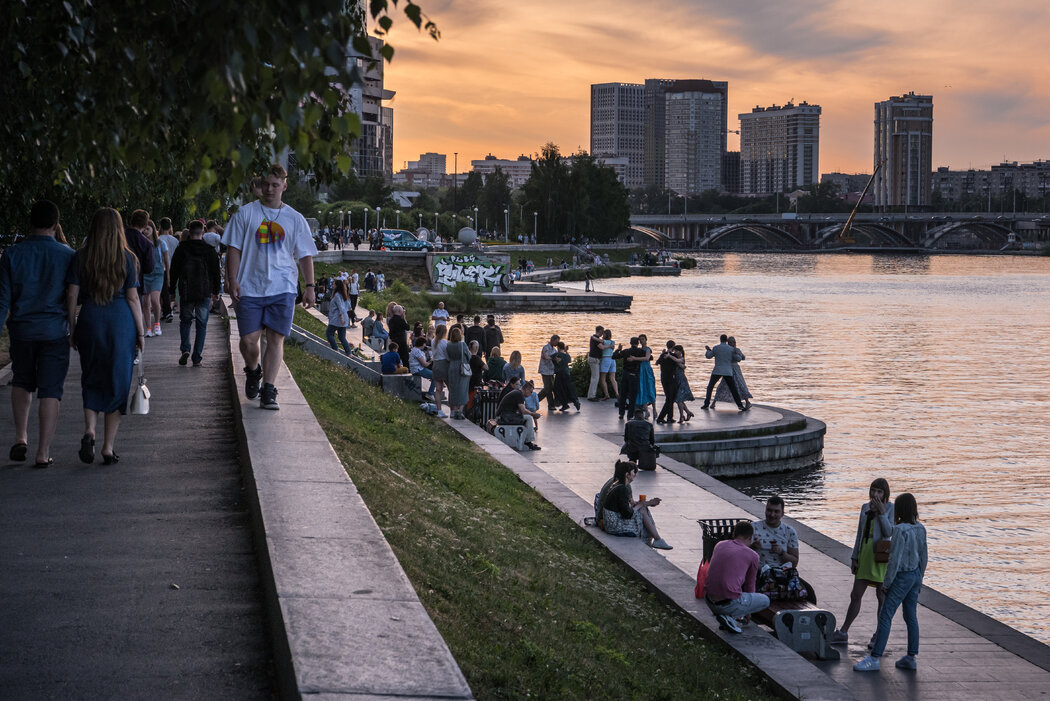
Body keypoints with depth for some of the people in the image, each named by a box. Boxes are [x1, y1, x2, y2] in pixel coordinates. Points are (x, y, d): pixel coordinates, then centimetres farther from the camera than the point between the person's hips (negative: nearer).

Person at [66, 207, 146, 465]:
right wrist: (140, 332, 5)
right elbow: (133, 298, -2)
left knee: (91, 380, 15)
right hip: (121, 321, -1)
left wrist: (72, 329, 9)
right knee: (117, 383, 7)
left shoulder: (81, 258, 2)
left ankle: (89, 431, -8)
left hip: (90, 321, 1)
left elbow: (72, 296, 1)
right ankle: (109, 448, 8)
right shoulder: (127, 258, -1)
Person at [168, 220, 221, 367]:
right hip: (205, 292, 0)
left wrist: (172, 288, 11)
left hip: (186, 292, 0)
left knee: (185, 321, 15)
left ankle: (185, 349, -6)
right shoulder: (210, 250, 0)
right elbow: (215, 272, 5)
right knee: (201, 324, 5)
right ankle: (197, 358, 1)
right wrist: (216, 291, 14)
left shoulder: (181, 249, -1)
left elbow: (174, 271, 3)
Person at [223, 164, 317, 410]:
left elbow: (305, 255, 11)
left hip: (283, 288, 1)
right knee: (249, 340, -3)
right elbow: (234, 248, 5)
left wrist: (309, 286, 1)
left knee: (276, 339, -5)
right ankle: (252, 372, 29)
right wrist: (233, 280, -5)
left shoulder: (295, 219, 10)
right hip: (250, 288, -1)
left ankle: (267, 391, -1)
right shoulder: (246, 213, 6)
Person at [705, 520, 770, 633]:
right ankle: (729, 616, -2)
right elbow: (750, 584, 13)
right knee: (765, 600, 18)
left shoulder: (720, 545, 12)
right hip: (730, 604, -6)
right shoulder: (753, 555, 0)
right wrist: (748, 611, 31)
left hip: (710, 603, 6)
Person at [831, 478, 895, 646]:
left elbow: (889, 532, -14)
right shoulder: (865, 507, 11)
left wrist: (881, 512, -20)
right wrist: (854, 557, 10)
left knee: (882, 596, 3)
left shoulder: (890, 508, -5)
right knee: (855, 595, 9)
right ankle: (843, 632, 15)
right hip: (865, 555, 5)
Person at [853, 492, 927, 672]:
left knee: (885, 616, -5)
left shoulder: (900, 530, -19)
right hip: (915, 575, 8)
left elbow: (895, 559, -19)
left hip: (902, 577, -8)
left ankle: (874, 659, -6)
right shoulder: (920, 529, 4)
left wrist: (886, 583, -12)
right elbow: (923, 557, 12)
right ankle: (911, 658, 16)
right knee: (911, 617, 13)